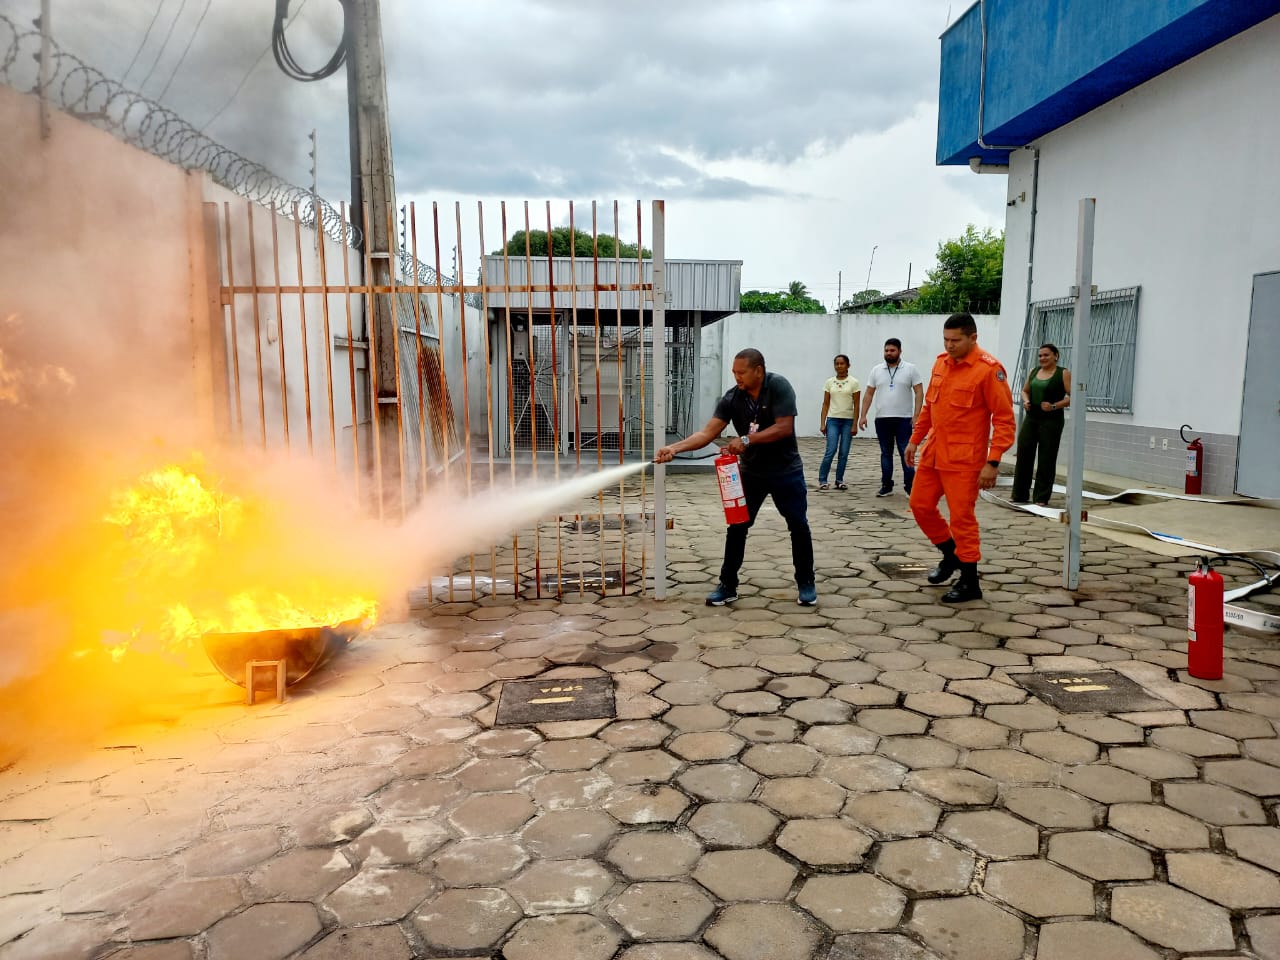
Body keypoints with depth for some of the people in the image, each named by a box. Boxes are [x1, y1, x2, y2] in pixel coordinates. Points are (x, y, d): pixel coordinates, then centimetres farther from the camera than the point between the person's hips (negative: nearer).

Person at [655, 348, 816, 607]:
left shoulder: (778, 387, -19)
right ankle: (727, 586, 10)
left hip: (786, 471, -3)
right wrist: (674, 447, -29)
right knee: (736, 528, 0)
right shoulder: (731, 399, -10)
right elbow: (707, 433, -16)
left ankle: (806, 583, 20)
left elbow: (784, 428, -26)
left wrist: (747, 440, -31)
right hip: (752, 472, 3)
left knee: (799, 527, 4)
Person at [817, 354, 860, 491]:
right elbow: (825, 404, 6)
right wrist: (822, 423, 0)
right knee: (831, 451, -10)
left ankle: (839, 480, 13)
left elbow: (856, 405, -1)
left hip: (848, 421, 0)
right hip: (833, 420, 0)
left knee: (844, 453, 2)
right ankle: (822, 480, -1)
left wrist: (854, 425, -6)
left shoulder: (854, 383, 0)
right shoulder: (829, 382, 5)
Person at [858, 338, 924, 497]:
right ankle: (886, 486, 17)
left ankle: (909, 487, 3)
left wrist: (916, 415, -13)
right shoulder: (876, 370, 7)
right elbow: (869, 394, 8)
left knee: (906, 453, -3)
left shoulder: (910, 369, -1)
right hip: (882, 419, 3)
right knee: (886, 453, 10)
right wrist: (863, 415, 0)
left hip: (904, 419, -3)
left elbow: (919, 393, -4)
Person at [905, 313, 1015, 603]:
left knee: (961, 518, -2)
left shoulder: (989, 369, -13)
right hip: (933, 454, 7)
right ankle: (951, 555, 35)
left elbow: (1004, 419, -14)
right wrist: (915, 440, 18)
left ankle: (970, 583, 13)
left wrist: (993, 462, -18)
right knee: (921, 506, 13)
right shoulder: (941, 363, 8)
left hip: (964, 460, -7)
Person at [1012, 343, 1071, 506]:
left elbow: (1072, 396, -8)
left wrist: (1054, 406, -18)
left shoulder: (1064, 374, -3)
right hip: (1031, 418, 5)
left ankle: (1042, 498, 8)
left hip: (1051, 421, -5)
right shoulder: (1033, 372, 12)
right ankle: (1020, 496, 9)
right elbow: (1025, 390, 22)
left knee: (1046, 459, 0)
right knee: (1024, 455, 1)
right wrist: (1026, 401, 2)